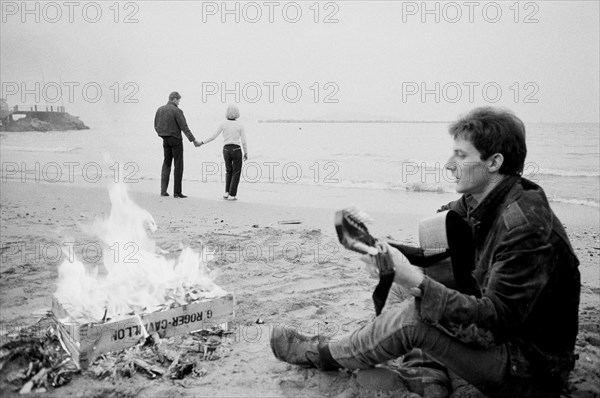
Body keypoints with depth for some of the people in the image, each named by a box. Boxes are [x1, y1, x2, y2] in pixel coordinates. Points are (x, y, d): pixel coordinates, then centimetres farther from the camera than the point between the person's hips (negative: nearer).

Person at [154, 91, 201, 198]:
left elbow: (156, 126, 10)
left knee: (166, 163, 13)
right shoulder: (177, 111, -13)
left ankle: (163, 190, 7)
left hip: (165, 140, 6)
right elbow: (184, 127, -16)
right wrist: (193, 140, -13)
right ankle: (177, 192, 2)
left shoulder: (160, 110, 5)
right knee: (178, 165, 1)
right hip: (175, 139, -6)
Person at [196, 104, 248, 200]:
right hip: (236, 150, -2)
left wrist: (202, 142, 10)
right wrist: (246, 153, 10)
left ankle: (227, 192, 14)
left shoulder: (223, 124, -1)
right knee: (236, 173, 9)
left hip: (226, 150, 2)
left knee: (229, 171, 23)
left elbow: (213, 136, -1)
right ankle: (232, 195, 2)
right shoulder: (240, 125, -3)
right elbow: (244, 141, -3)